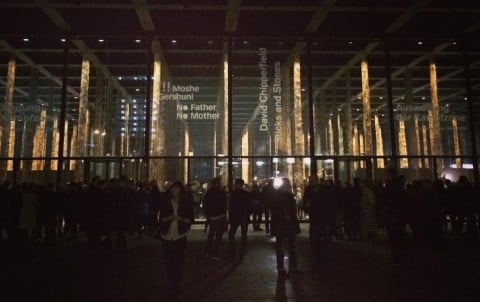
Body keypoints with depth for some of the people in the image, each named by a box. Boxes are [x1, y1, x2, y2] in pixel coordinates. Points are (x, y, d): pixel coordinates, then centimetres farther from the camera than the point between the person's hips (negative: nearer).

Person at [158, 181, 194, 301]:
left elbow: (191, 220, -2)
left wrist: (181, 218, -19)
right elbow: (161, 218, 0)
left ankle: (176, 289, 8)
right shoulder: (166, 203, 3)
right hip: (167, 236, 2)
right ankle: (172, 285, 24)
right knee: (168, 262, 8)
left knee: (179, 262, -1)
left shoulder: (187, 204, -2)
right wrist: (170, 217, -18)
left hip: (180, 236, -2)